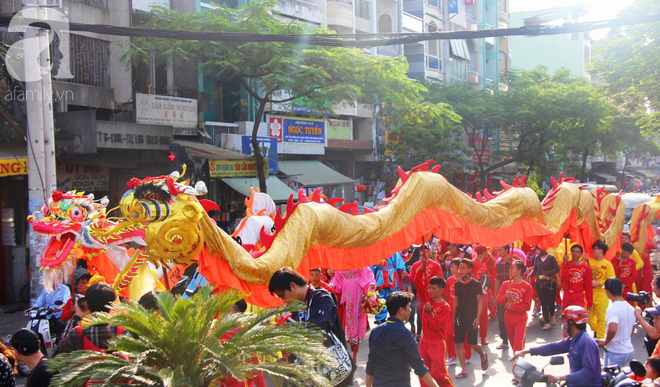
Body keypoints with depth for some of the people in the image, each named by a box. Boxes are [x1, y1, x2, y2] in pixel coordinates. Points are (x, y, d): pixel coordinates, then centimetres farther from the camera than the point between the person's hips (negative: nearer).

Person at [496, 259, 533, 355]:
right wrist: (506, 297, -20)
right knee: (512, 342, 14)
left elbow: (527, 306, -12)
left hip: (520, 319, -5)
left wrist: (512, 307, -18)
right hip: (508, 318, 5)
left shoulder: (527, 287, -8)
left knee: (518, 344, -14)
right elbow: (499, 301, 0)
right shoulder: (505, 284, 4)